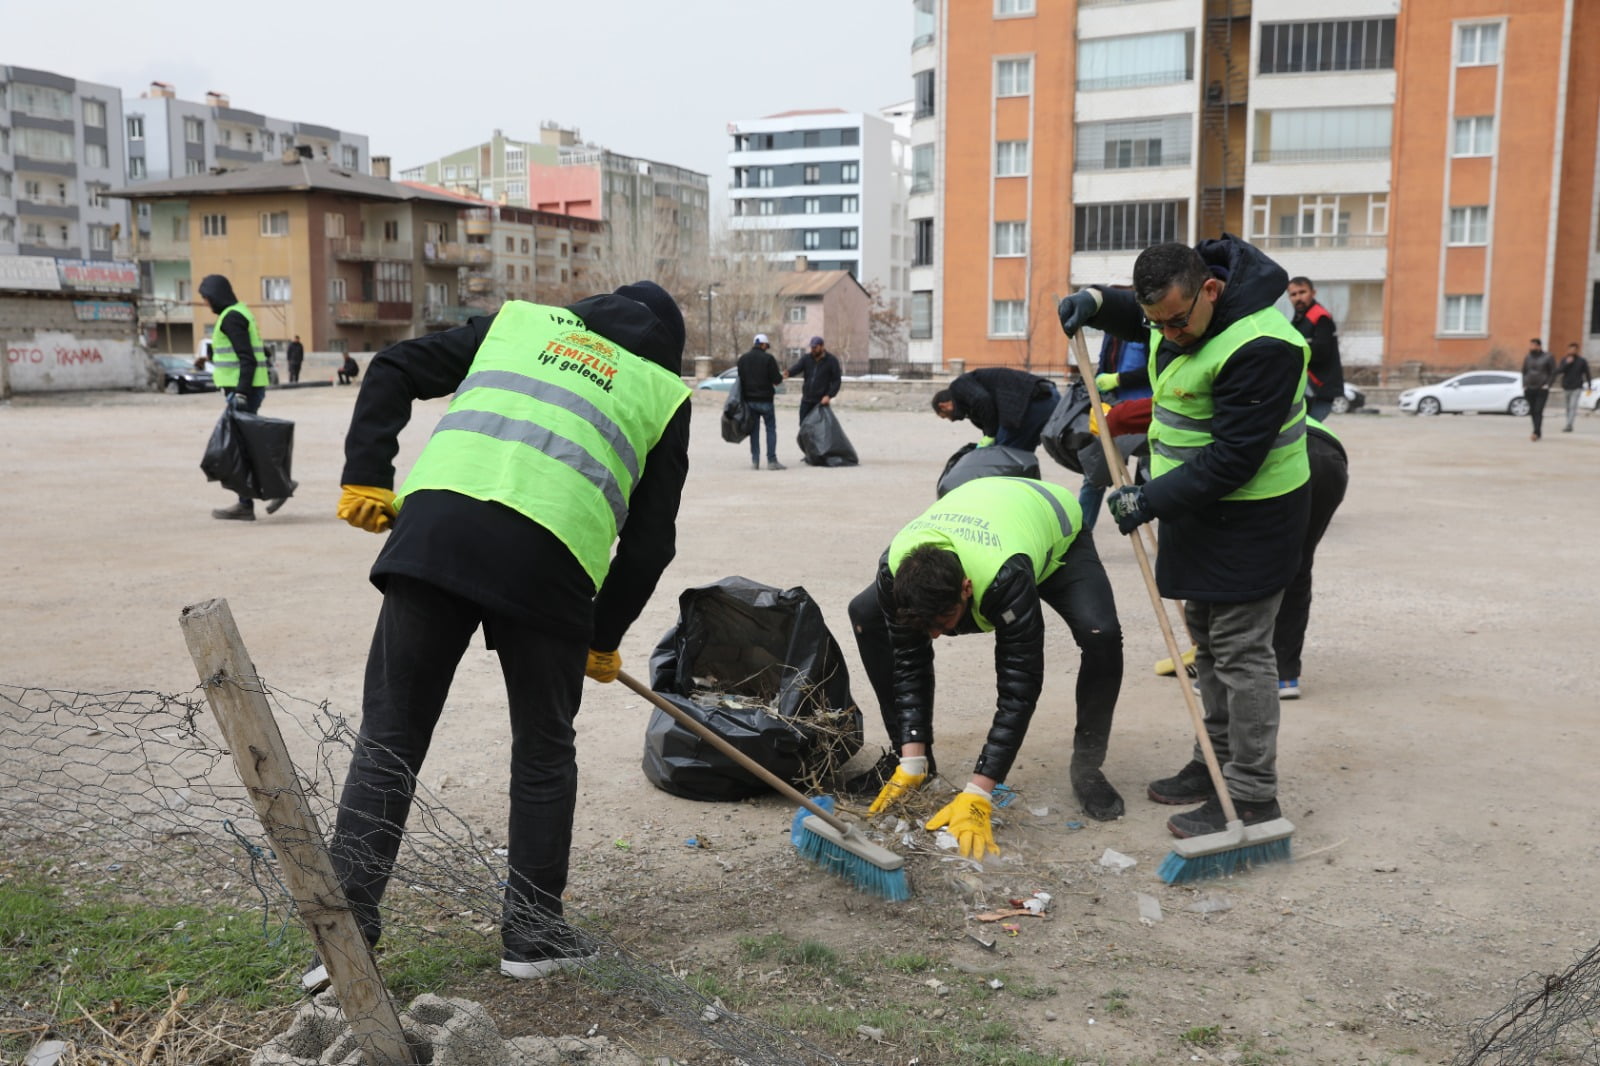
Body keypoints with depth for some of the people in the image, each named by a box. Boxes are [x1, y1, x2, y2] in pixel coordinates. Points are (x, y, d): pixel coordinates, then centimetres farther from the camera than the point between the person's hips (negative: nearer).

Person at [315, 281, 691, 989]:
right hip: (548, 559, -1)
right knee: (544, 751, 16)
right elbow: (651, 540, 18)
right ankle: (533, 934, 25)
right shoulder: (663, 393, 23)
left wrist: (366, 477, 17)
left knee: (389, 737, 11)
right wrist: (605, 638, 27)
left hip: (433, 523, 2)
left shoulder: (520, 320, 29)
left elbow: (393, 370, 19)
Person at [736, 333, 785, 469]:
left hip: (749, 400, 4)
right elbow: (776, 380, -11)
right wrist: (781, 377, 10)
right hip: (765, 399, -4)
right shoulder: (768, 358, -10)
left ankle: (754, 461, 7)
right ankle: (772, 460, -2)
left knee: (754, 430, 11)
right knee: (771, 429, 3)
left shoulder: (743, 358, 6)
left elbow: (739, 379, 9)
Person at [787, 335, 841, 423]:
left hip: (821, 401, -4)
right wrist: (788, 373, -38)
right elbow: (796, 367, -14)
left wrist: (829, 396, -16)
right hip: (806, 400, 4)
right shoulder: (806, 358, 4)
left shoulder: (831, 361, -4)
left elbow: (836, 381, -4)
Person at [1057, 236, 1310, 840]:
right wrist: (1096, 303, 6)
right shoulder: (1175, 304, 1)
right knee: (1205, 637, 17)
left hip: (1250, 514, -10)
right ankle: (1218, 763, 30)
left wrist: (1153, 500, -24)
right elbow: (1139, 320, 27)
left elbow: (1234, 457, -28)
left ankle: (1252, 797, 5)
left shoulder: (1259, 347, -28)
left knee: (1239, 652, -5)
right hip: (1198, 505, 10)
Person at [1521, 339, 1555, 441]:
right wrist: (1524, 385, 8)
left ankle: (1536, 433, -18)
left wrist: (1547, 385, -11)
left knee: (1538, 411, -13)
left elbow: (1553, 373, -1)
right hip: (1529, 389, 5)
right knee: (1532, 411, 5)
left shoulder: (1547, 357, -3)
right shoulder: (1527, 357, 9)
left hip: (1542, 389, -5)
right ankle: (1539, 432, 15)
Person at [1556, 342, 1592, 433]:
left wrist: (1589, 386, 6)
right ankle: (1569, 426, 20)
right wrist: (1566, 363, -20)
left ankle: (1568, 426, -21)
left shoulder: (1582, 361, -2)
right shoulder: (1564, 359, 4)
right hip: (1566, 388, 3)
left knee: (1573, 407, -14)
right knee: (1568, 408, 10)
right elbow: (1558, 371, -7)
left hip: (1577, 388, -3)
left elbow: (1587, 374, 5)